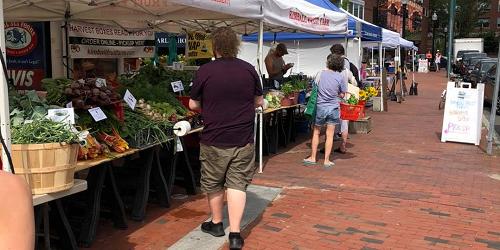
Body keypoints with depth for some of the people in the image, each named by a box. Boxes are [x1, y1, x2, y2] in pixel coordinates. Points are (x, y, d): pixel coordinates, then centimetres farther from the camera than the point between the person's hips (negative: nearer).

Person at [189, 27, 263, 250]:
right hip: (243, 139, 2)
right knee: (237, 183, 7)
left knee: (213, 183, 16)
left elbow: (193, 105, 1)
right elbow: (259, 102, 8)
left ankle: (216, 224, 33)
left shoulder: (205, 71, -9)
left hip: (214, 140, -1)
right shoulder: (249, 69, -2)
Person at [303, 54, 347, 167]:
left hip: (320, 106, 1)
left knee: (316, 132, 15)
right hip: (333, 108, -1)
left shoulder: (321, 74, -4)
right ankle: (327, 160, 9)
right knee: (330, 135, 5)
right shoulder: (340, 77, -6)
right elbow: (342, 95, 0)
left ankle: (313, 157, 18)